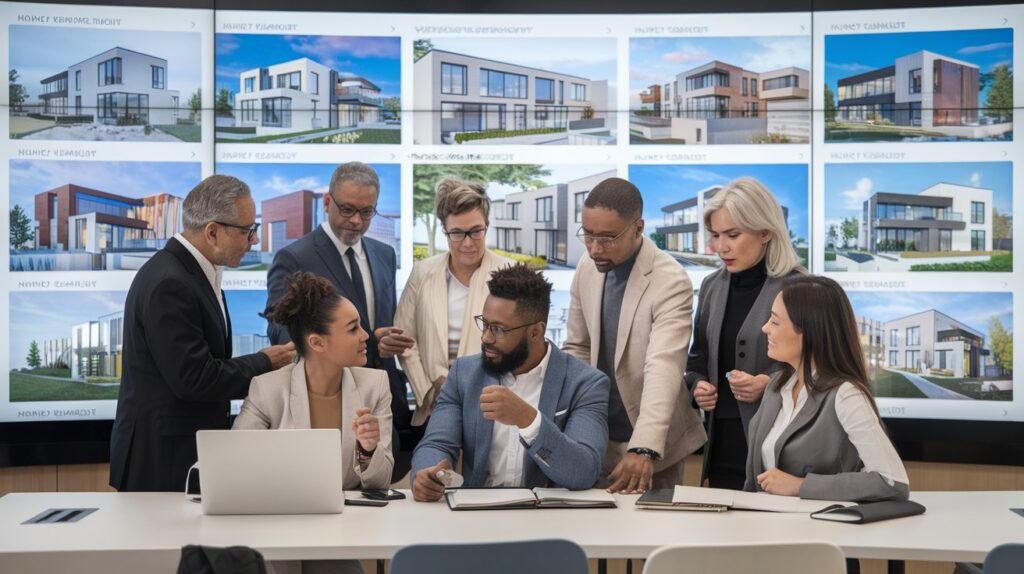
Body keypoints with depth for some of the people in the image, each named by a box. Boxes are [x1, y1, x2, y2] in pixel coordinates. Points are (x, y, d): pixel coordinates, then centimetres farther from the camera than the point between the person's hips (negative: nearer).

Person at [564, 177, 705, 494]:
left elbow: (663, 369, -31)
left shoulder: (671, 283, -20)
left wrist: (643, 449, -43)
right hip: (597, 438, 5)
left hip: (651, 449, -5)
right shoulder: (587, 269, -2)